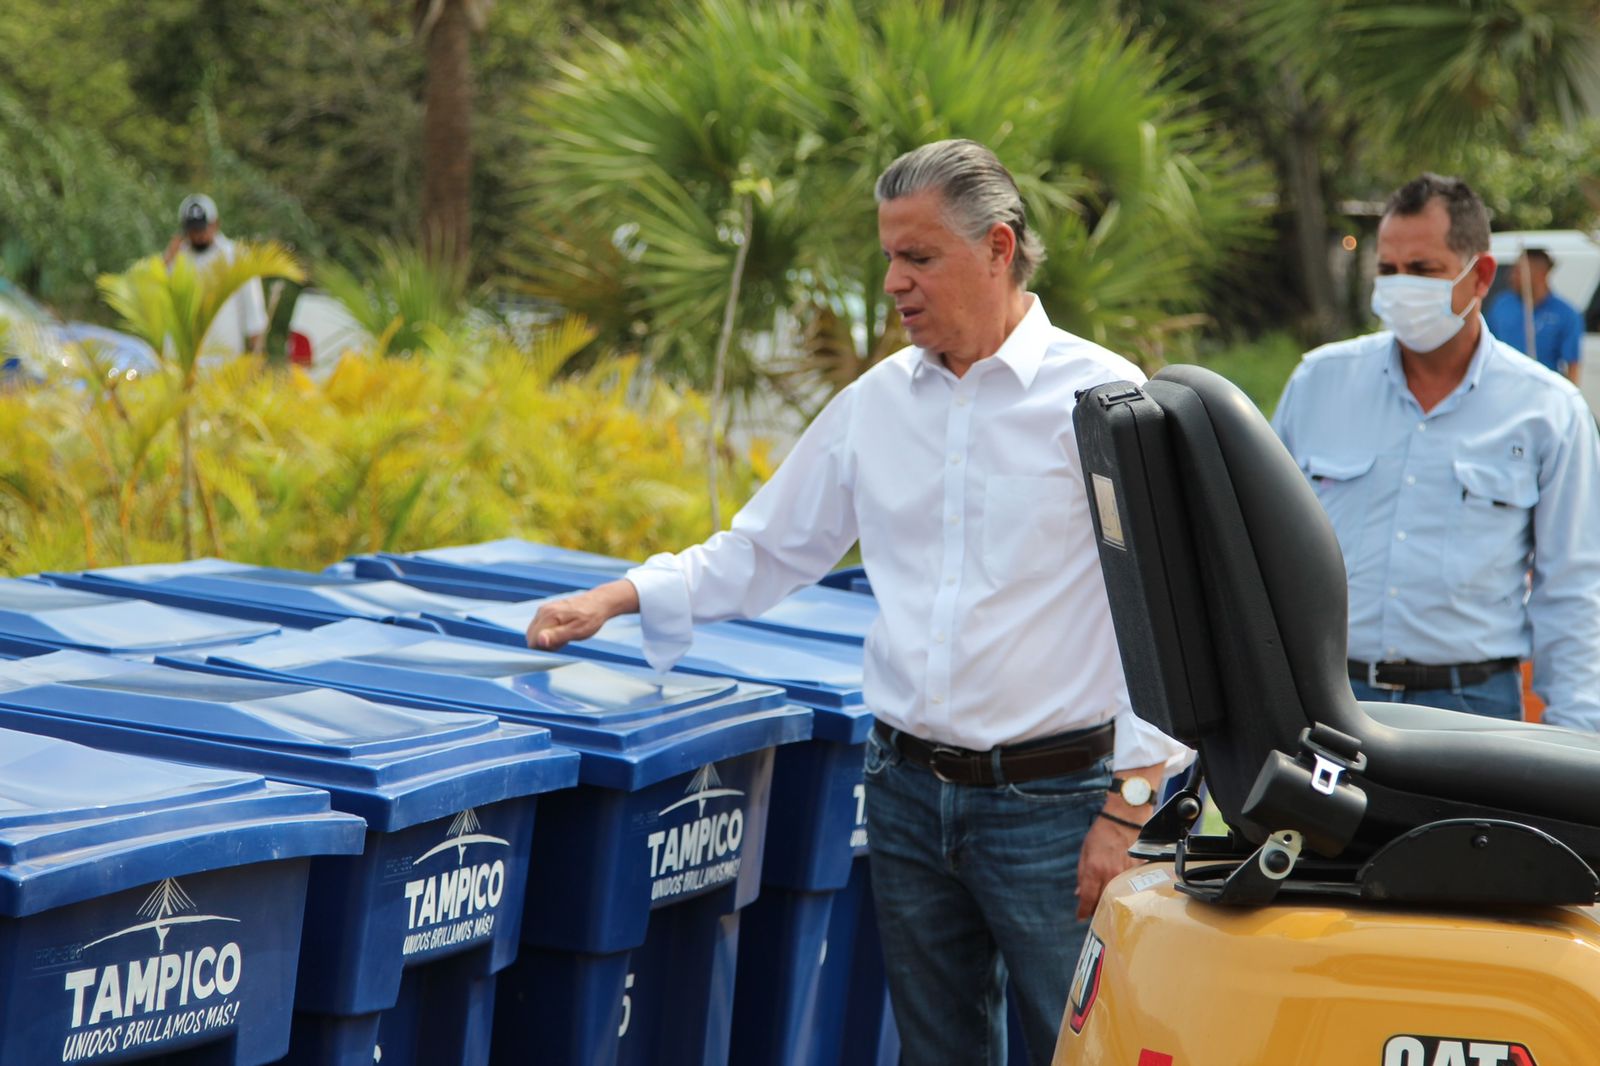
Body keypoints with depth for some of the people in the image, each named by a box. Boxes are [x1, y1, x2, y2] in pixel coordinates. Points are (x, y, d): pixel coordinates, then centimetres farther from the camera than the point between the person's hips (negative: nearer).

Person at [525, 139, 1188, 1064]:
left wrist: (1128, 811, -12)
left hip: (1053, 803, -5)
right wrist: (619, 598, 4)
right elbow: (766, 551, 18)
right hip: (911, 791, 5)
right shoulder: (878, 402, 9)